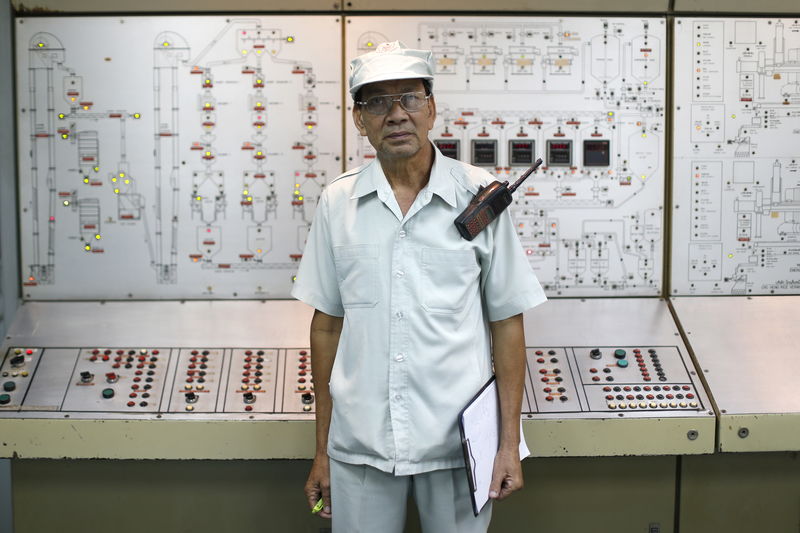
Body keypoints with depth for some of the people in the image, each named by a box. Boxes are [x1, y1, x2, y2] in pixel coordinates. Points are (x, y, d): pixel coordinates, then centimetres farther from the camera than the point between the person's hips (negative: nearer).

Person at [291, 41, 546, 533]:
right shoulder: (338, 202, 2)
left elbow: (506, 322, 0)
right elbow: (327, 325, 7)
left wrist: (509, 442, -3)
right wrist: (322, 451, 8)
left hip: (457, 439, -1)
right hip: (360, 439, 2)